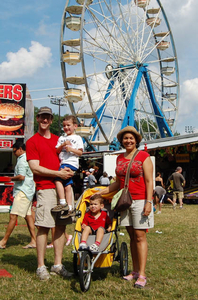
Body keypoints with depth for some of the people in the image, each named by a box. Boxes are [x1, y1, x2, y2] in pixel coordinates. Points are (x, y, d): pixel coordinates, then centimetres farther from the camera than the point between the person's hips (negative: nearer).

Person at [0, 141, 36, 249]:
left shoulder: (22, 160, -13)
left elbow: (21, 176, -22)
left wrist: (12, 178, -6)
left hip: (22, 191, -11)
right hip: (29, 191, 11)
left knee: (13, 215, -10)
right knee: (28, 215, 10)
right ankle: (33, 241, 12)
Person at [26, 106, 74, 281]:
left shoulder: (58, 140, 20)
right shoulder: (32, 142, 3)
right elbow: (35, 168, -6)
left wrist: (68, 170, 3)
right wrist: (58, 173, -13)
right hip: (45, 188, -5)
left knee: (61, 226, 5)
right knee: (44, 226, -7)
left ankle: (58, 265, 13)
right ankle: (41, 267, 0)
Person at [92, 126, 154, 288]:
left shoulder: (143, 156, -3)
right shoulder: (120, 158, 14)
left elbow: (149, 181, -7)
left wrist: (148, 202, -15)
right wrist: (101, 192, 15)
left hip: (140, 200, -5)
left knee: (140, 236, -7)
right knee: (132, 237, 9)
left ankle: (142, 275, -4)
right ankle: (135, 271, 16)